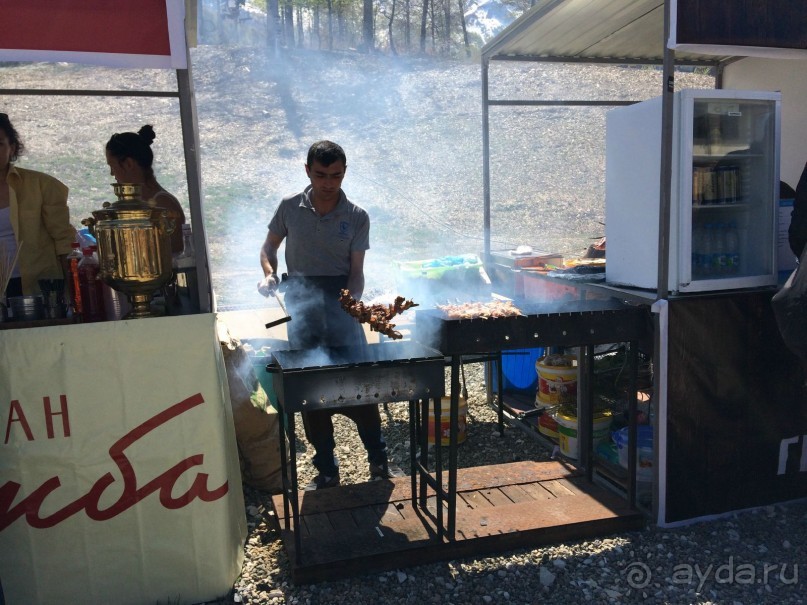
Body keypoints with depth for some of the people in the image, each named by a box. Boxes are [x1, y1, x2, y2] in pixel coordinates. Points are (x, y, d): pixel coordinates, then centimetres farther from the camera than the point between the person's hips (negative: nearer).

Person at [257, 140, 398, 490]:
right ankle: (326, 470, 18)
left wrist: (351, 303, -20)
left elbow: (356, 271, -2)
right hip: (301, 302, 1)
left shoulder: (356, 218, -1)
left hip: (339, 298, -1)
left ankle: (378, 461, 14)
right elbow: (269, 246, 13)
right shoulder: (290, 207, 2)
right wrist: (269, 273, -7)